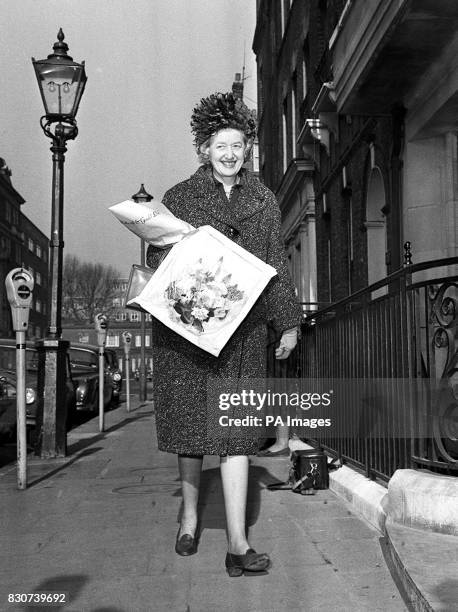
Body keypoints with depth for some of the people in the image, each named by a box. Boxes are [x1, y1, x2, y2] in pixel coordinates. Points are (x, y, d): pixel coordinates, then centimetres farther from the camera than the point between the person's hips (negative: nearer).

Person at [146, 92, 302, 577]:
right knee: (190, 421, 5)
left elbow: (276, 264, 17)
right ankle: (189, 514, 28)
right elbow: (156, 259, 7)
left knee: (236, 426, -3)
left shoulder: (263, 200, 14)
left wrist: (289, 322, 16)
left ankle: (237, 544, -2)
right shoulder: (179, 197, 7)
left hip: (243, 328, 1)